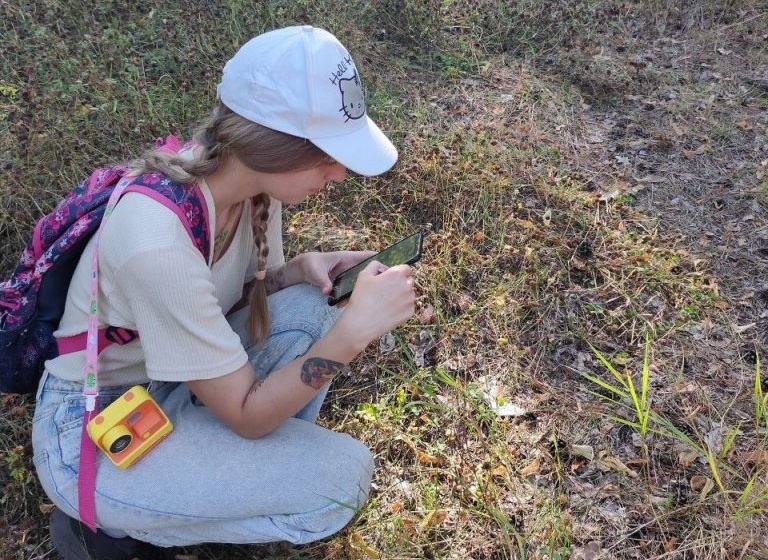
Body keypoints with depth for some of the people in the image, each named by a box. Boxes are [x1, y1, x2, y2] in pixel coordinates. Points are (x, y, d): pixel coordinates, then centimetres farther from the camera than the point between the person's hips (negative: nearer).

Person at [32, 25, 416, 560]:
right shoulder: (157, 242, -35)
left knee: (305, 306, -12)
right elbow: (246, 414, -25)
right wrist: (354, 329, -33)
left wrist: (305, 269, -15)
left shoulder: (248, 177, -13)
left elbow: (246, 292, 6)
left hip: (169, 386, 7)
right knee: (342, 474, -17)